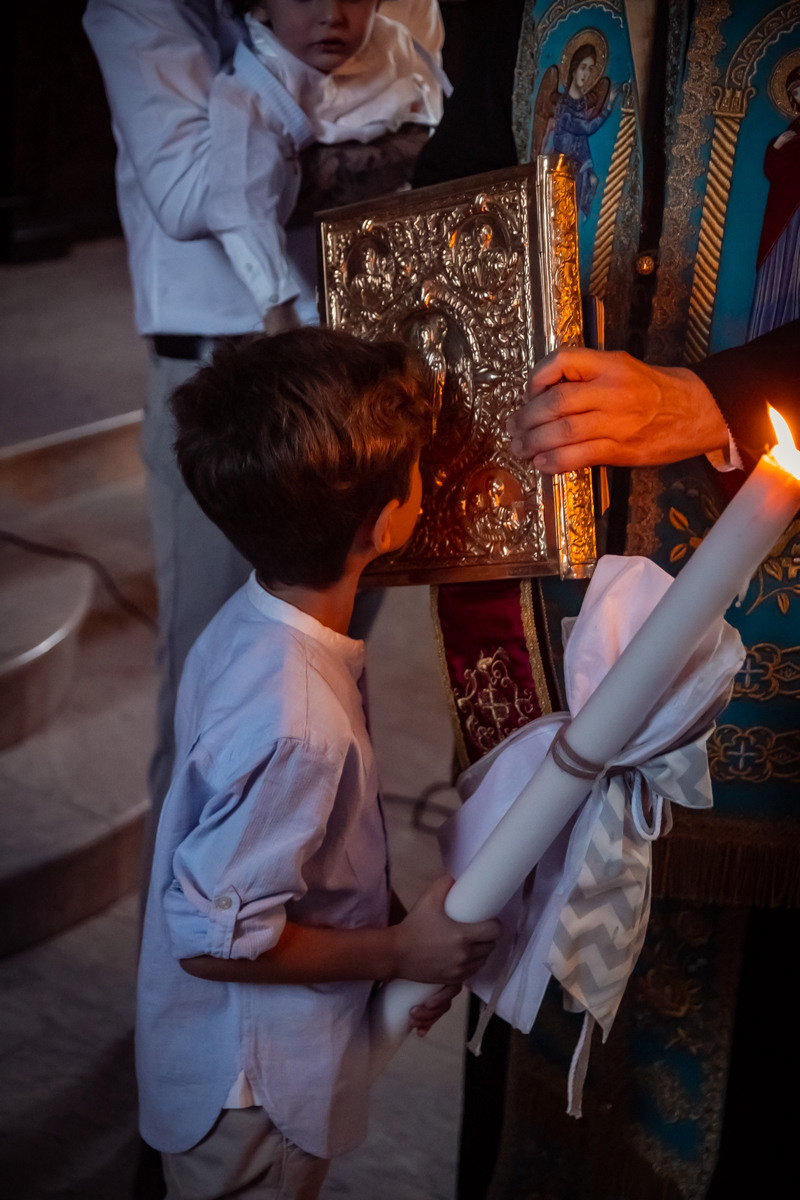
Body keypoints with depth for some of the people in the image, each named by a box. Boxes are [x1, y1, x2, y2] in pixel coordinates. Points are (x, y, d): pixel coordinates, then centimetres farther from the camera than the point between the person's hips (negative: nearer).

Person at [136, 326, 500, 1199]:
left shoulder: (251, 626, -7)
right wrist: (399, 950, -18)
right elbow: (215, 938, -29)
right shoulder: (298, 724, -35)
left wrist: (398, 943, 6)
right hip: (252, 1093, -8)